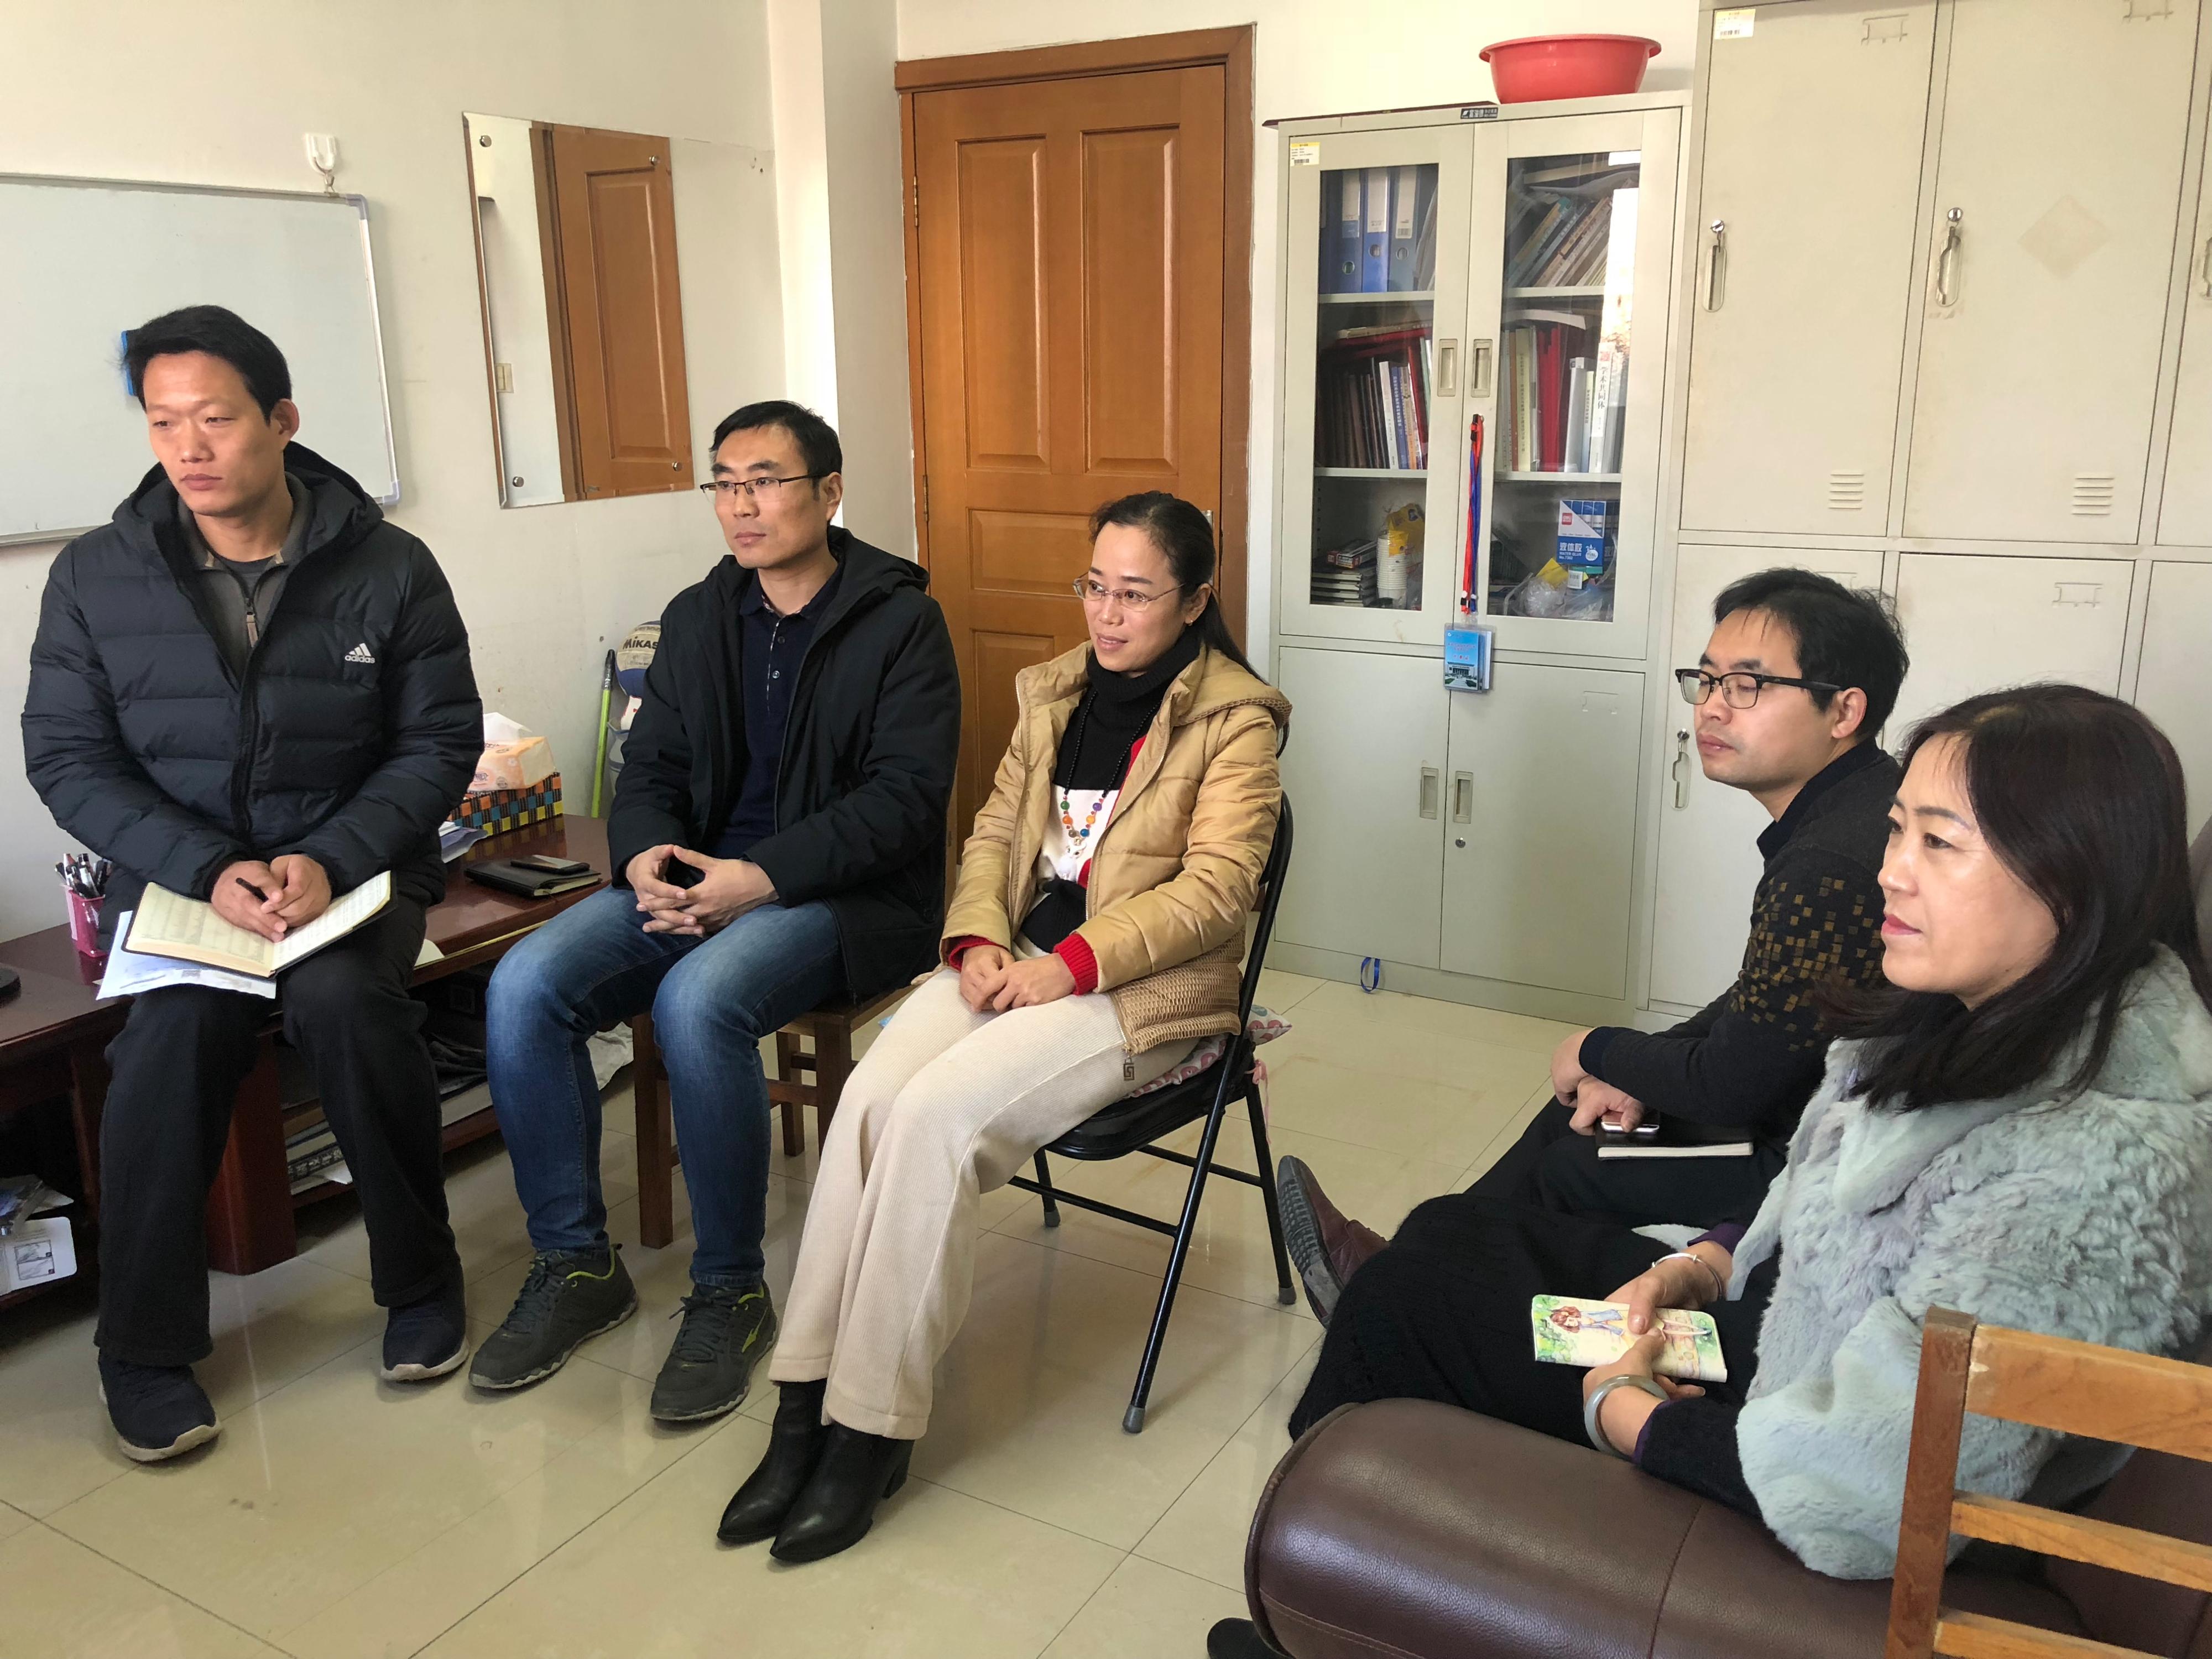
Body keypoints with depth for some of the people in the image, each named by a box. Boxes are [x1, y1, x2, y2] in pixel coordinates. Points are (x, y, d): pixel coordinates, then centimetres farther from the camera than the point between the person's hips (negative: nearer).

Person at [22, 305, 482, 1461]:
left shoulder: (389, 570, -2)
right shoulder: (95, 579, 1)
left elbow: (440, 744, -2)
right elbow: (67, 759, 0)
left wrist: (333, 861, -18)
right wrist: (207, 871, -16)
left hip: (352, 867, -1)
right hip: (174, 872, 1)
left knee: (342, 997, -32)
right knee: (180, 1018, -29)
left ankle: (419, 1278, -9)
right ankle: (147, 1345, -9)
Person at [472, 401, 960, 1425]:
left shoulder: (901, 621, -4)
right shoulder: (697, 618, 15)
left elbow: (904, 795, -12)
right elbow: (650, 766, 14)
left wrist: (764, 878, -22)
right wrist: (646, 855, -9)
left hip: (846, 893, -6)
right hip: (690, 881, 6)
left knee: (697, 1002, -34)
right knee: (523, 986, -17)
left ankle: (729, 1293, -14)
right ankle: (575, 1266, -1)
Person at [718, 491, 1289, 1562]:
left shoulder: (1236, 719, -4)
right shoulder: (1054, 691, 16)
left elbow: (1214, 889, -13)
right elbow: (995, 830, 15)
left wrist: (1069, 965, -21)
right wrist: (976, 939, -6)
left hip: (1139, 989, -5)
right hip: (1017, 959, 6)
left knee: (936, 1114, -27)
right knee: (870, 1092, -22)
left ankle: (874, 1429, -15)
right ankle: (805, 1402, -15)